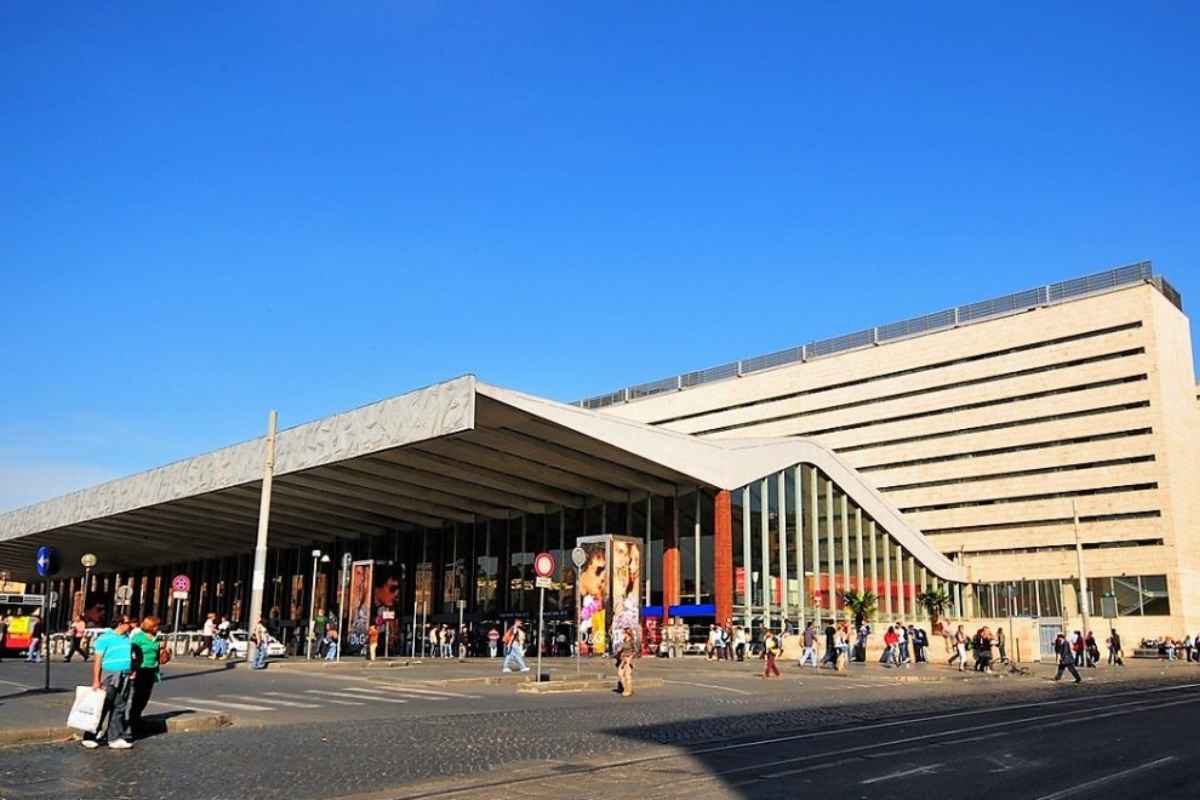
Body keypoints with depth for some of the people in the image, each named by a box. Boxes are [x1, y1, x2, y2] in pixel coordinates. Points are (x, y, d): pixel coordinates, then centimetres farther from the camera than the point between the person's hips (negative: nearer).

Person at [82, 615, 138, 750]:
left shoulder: (127, 638, 13)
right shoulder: (105, 638, -8)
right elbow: (97, 660, -10)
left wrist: (133, 670, 8)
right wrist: (96, 680, -15)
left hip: (125, 678, 6)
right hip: (109, 676, -6)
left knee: (120, 709, 8)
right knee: (102, 708, -2)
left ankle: (116, 738, 13)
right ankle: (90, 737, 7)